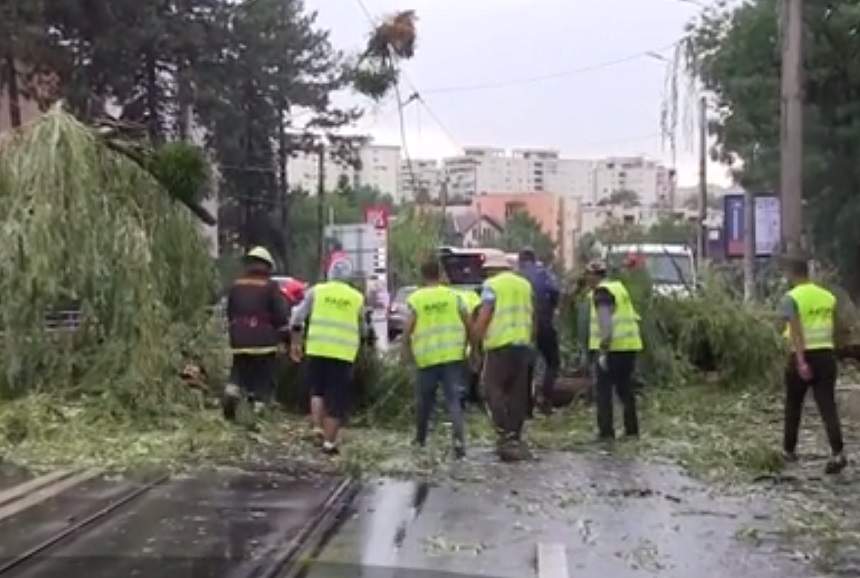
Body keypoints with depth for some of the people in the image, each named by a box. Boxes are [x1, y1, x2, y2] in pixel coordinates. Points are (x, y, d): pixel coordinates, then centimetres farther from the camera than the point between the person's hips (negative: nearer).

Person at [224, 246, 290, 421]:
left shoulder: (236, 285, 8)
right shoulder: (271, 286, -7)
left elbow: (230, 313, 16)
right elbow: (281, 315, -8)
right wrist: (283, 336, 5)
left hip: (240, 341, 4)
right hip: (264, 342, -4)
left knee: (239, 372, 17)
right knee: (264, 380, 5)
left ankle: (232, 392, -10)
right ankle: (258, 410, 0)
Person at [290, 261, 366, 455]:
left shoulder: (316, 291, 7)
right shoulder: (357, 298, 9)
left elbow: (297, 319, 3)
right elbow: (361, 329, 15)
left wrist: (295, 343, 12)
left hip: (318, 350, 1)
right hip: (344, 353, -1)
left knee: (317, 390, 20)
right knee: (336, 399, 3)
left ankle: (318, 428, 5)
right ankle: (329, 442, 3)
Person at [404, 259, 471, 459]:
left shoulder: (415, 299, -1)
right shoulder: (453, 295, 3)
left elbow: (408, 329, -7)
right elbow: (468, 323, 1)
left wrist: (408, 348, 9)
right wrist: (464, 345, 15)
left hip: (427, 357, 0)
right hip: (453, 355, 0)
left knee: (424, 399, 18)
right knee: (453, 399, -2)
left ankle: (420, 438, 33)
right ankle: (459, 440, -20)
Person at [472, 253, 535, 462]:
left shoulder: (492, 285, -3)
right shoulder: (525, 285, 16)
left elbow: (483, 318, -11)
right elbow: (532, 317, 18)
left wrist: (473, 343, -7)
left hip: (500, 345, -6)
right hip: (523, 343, 6)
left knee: (494, 390, -3)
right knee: (518, 393, 10)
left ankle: (507, 436, -14)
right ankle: (515, 439, 13)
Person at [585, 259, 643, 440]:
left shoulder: (602, 292, -10)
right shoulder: (619, 287, 17)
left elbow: (605, 321, -20)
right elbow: (633, 316, 22)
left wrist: (603, 349, -23)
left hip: (612, 347, -8)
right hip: (629, 345, 8)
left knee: (604, 390, -2)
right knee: (625, 388, 16)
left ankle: (606, 431, -5)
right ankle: (632, 429, 18)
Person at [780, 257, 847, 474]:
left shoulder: (791, 298, -7)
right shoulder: (828, 296, 10)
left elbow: (796, 330, -19)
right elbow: (832, 330, 16)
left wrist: (800, 361, -25)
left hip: (803, 358, -4)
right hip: (826, 356, 4)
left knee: (793, 406, 15)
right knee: (828, 407, -1)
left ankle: (789, 449, 26)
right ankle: (838, 453, -16)